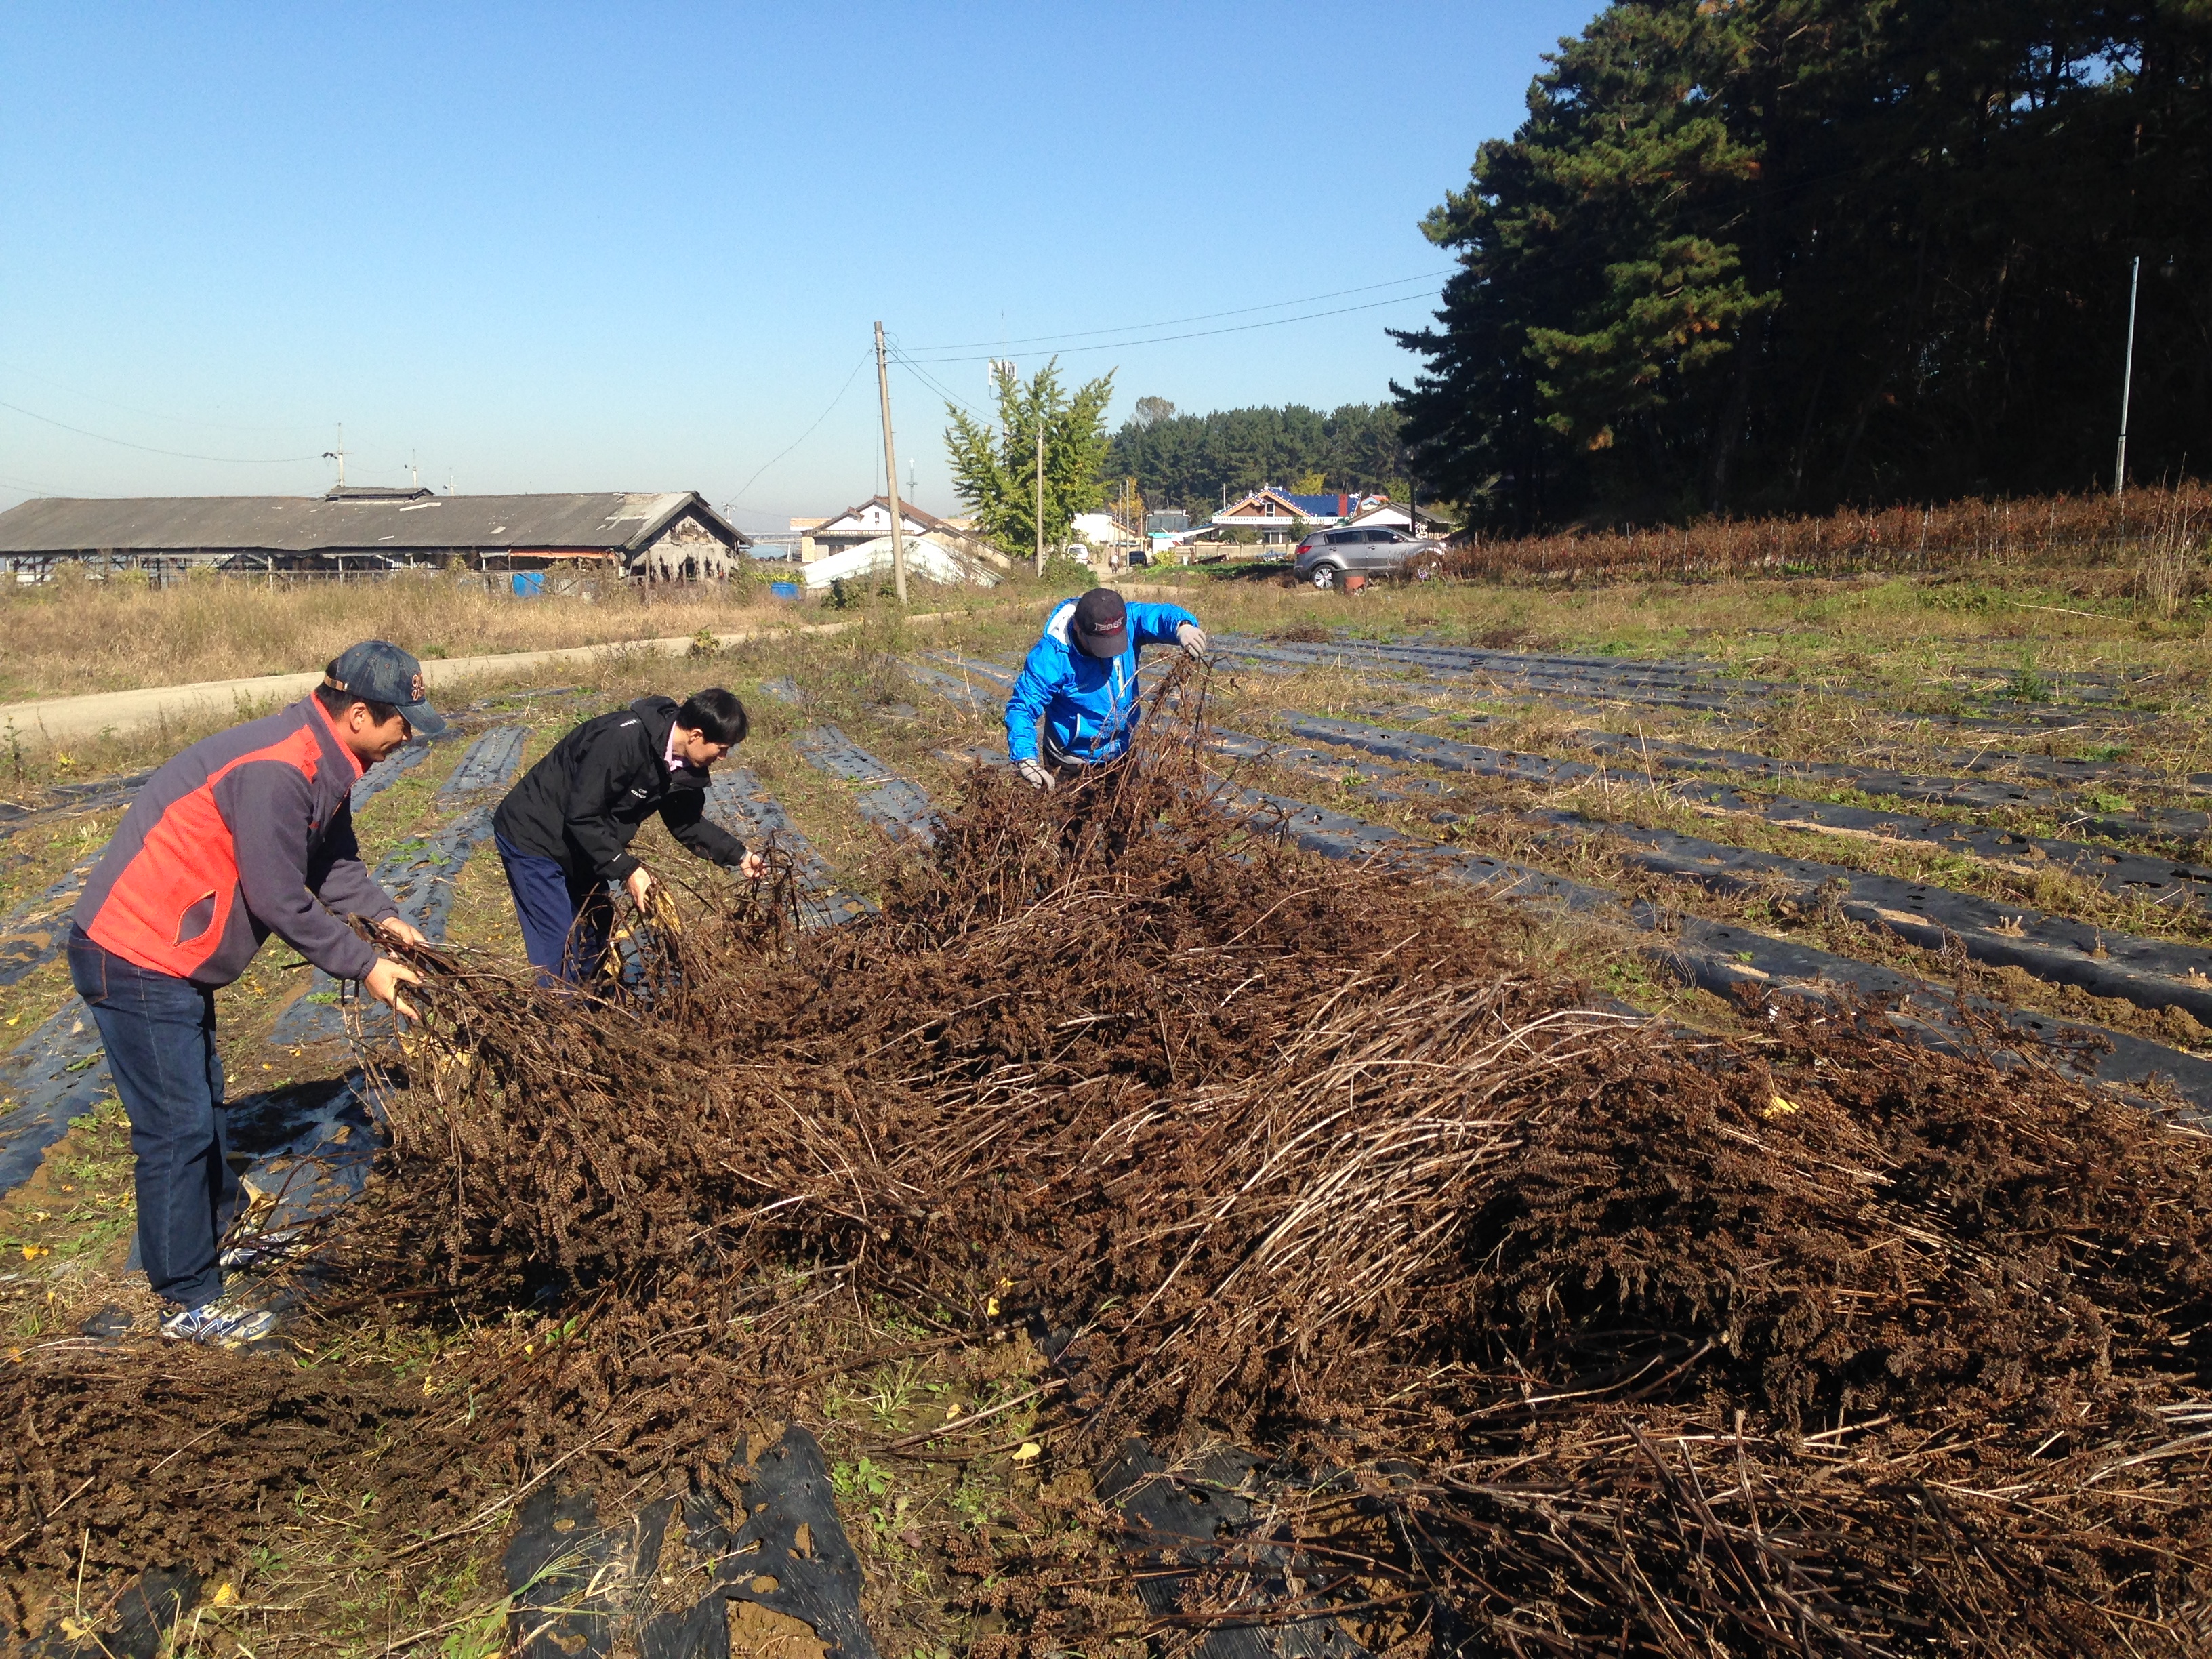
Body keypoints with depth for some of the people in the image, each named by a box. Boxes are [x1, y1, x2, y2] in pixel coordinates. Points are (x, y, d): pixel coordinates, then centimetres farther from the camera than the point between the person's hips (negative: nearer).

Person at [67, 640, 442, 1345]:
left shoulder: (321, 762, 3)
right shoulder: (274, 772, -28)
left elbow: (334, 857, 12)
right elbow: (280, 900, -24)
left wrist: (385, 917, -3)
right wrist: (365, 967, -15)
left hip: (172, 955, 10)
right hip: (135, 961, -10)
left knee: (203, 1104, 23)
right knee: (177, 1129, -1)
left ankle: (212, 1242, 40)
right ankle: (190, 1306, 12)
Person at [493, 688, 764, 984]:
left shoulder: (681, 765, -6)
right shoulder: (624, 738, -33)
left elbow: (686, 822, 8)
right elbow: (582, 817, -30)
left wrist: (738, 855, -2)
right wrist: (627, 870, -29)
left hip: (578, 846, 9)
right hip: (533, 836, -9)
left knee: (598, 936, 16)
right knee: (561, 954, -10)